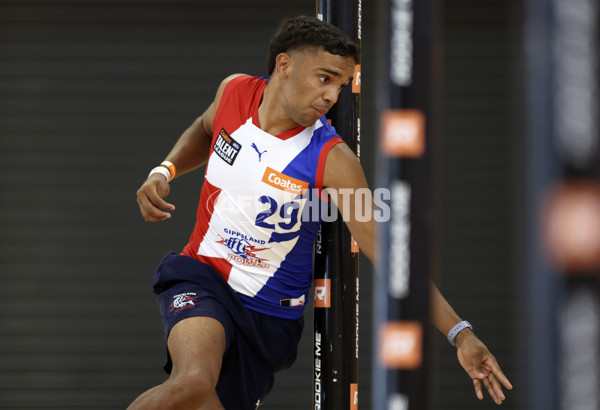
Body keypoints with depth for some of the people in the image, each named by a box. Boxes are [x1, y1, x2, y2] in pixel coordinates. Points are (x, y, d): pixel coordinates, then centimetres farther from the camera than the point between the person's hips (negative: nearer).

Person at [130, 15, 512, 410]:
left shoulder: (333, 161, -17)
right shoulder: (235, 92, -6)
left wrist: (460, 334, -27)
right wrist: (164, 171, 2)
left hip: (270, 318, 0)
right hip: (200, 277, 0)